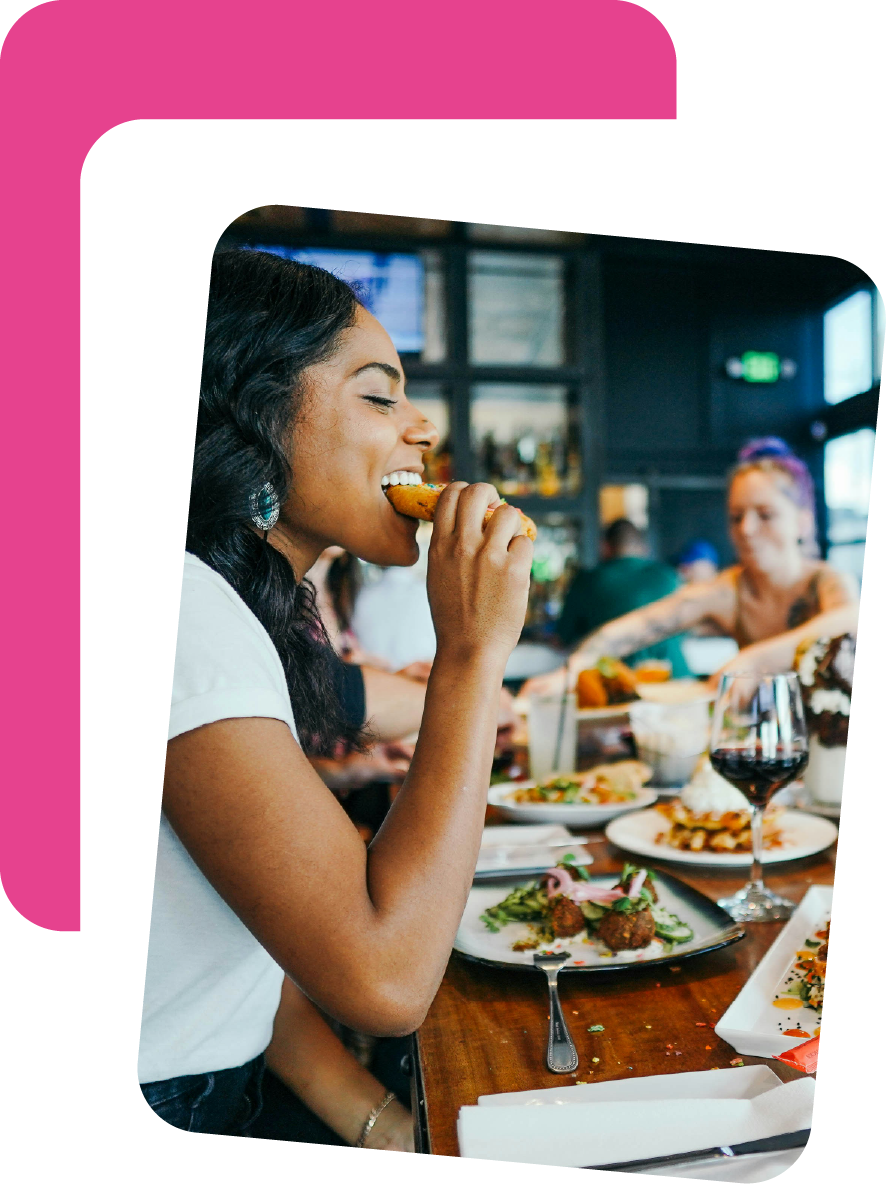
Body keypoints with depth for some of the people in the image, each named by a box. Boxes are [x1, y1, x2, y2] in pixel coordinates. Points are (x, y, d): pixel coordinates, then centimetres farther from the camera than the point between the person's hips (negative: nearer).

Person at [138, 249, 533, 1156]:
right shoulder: (182, 613, -26)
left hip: (232, 1087, 8)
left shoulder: (240, 606, 6)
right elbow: (382, 976, -30)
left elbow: (259, 934, 6)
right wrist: (471, 651, -25)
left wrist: (377, 1123, -1)